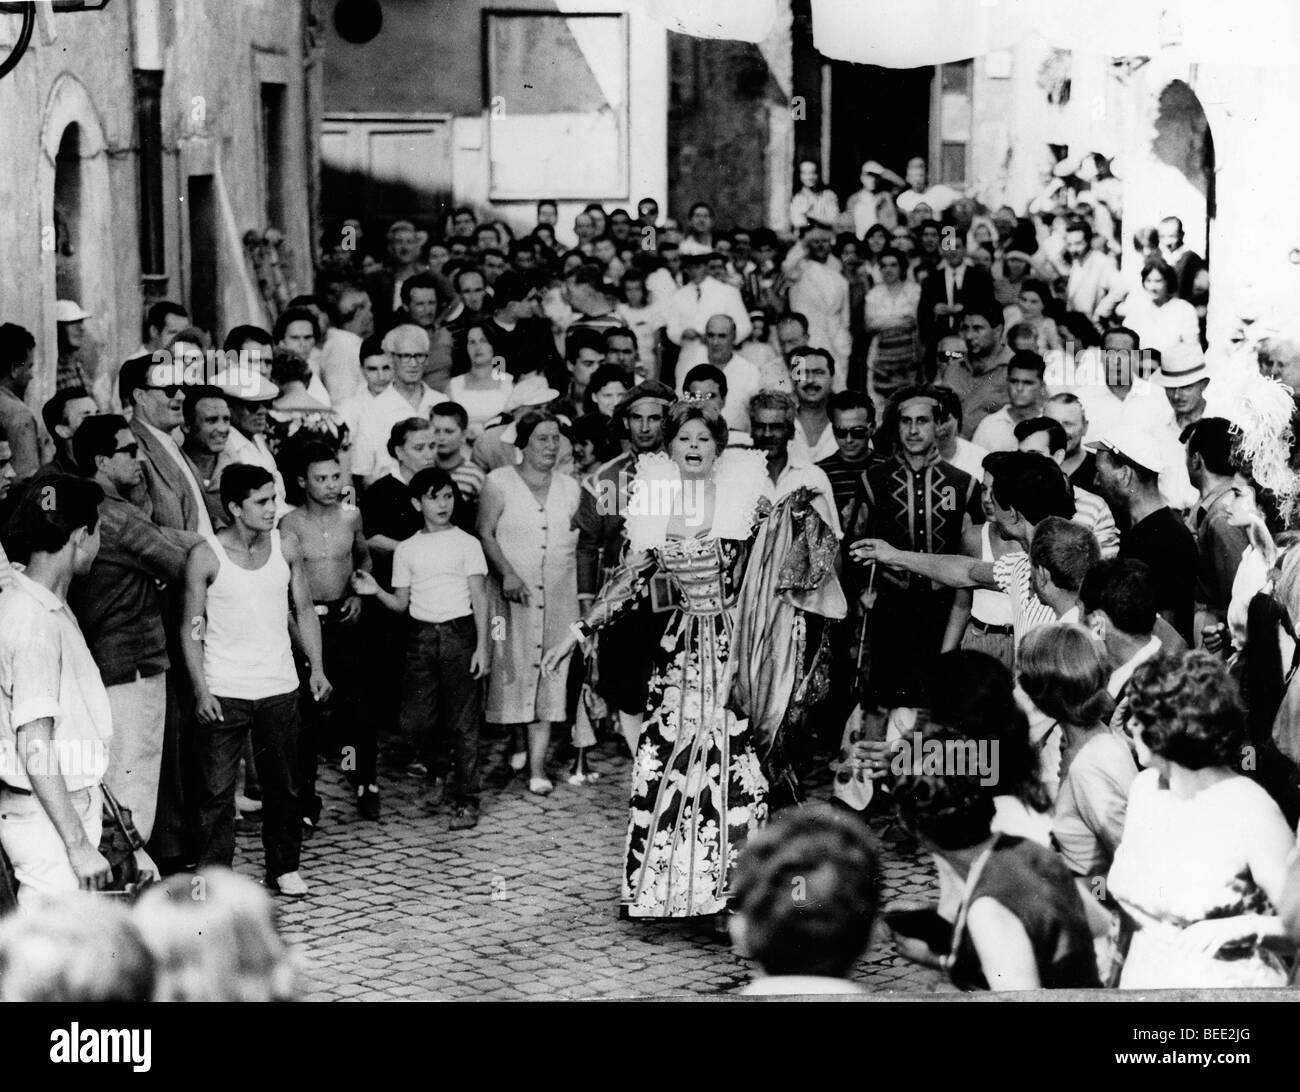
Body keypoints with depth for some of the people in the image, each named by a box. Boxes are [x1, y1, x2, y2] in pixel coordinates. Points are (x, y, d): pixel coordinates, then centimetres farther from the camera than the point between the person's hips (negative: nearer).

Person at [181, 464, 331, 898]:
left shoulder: (286, 548, 1)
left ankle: (284, 869, 24)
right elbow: (193, 628, -6)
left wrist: (317, 667, 1)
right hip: (223, 694, -3)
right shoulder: (205, 557, -9)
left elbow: (304, 610, 10)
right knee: (217, 789, -2)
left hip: (279, 689, 3)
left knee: (282, 785, 10)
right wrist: (201, 690, -13)